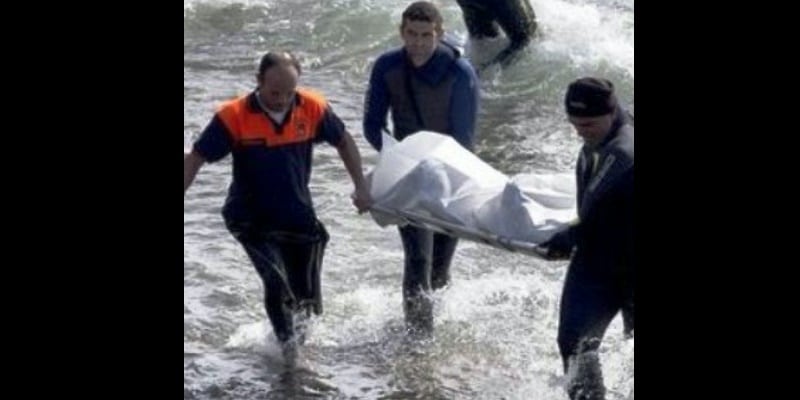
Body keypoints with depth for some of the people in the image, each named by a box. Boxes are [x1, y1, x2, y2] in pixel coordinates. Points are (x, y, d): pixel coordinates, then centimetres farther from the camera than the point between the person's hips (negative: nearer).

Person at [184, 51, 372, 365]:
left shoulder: (313, 108, -11)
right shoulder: (233, 117, -19)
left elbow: (343, 141, 6)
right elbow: (195, 159, -12)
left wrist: (361, 187, 3)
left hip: (298, 216, 3)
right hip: (251, 220, -3)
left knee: (307, 300, 10)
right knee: (276, 280, -21)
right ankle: (287, 339, 6)